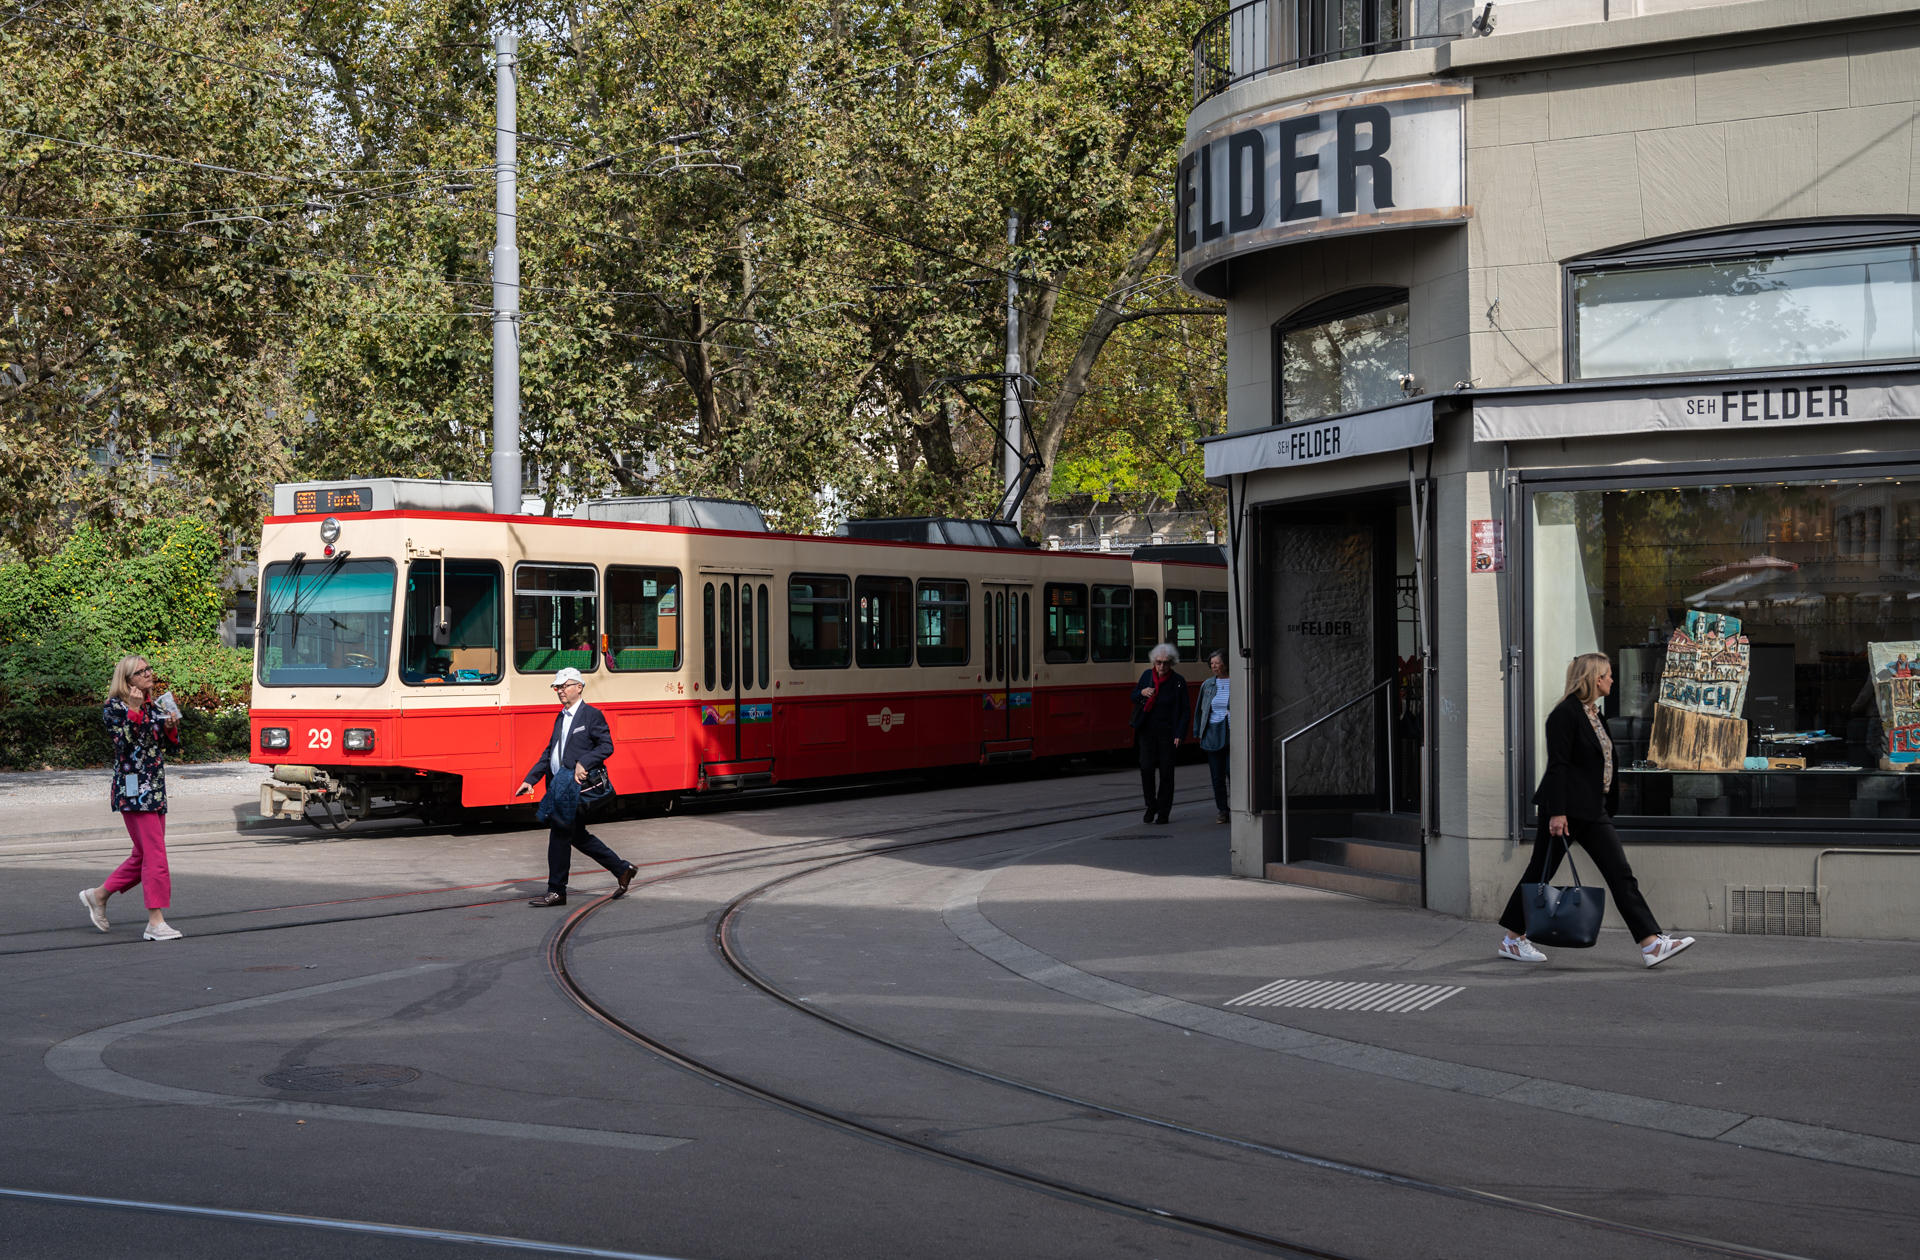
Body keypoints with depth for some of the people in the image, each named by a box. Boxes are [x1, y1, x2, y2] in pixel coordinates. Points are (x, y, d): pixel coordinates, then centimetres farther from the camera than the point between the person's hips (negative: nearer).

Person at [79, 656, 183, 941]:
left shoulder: (154, 706, 14)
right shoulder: (115, 708, -6)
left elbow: (172, 745, 18)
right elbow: (124, 745, -19)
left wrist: (171, 727, -2)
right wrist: (134, 712, -24)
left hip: (155, 788, 8)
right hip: (133, 788, -8)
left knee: (143, 854, 13)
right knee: (154, 854, -12)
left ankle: (98, 895, 30)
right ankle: (155, 923, -11)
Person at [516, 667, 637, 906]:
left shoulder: (592, 715, -5)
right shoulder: (560, 718, 19)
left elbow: (606, 746, -13)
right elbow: (549, 753, 22)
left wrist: (584, 763, -26)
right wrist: (530, 780, 15)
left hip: (576, 786, -9)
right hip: (560, 786, 9)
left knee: (560, 835, -7)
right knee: (578, 836, 13)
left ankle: (556, 892, 1)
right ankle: (622, 869, 23)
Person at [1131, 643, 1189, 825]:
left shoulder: (1178, 681, -4)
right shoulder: (1147, 675, 4)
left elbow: (1184, 710, -2)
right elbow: (1133, 697, 15)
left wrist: (1179, 734, -11)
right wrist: (1142, 693, -9)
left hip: (1167, 732, -2)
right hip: (1147, 730, 2)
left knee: (1166, 771, -1)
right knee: (1146, 768, -7)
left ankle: (1163, 812, 9)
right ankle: (1151, 807, 12)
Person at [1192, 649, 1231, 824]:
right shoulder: (1207, 685, 9)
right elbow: (1200, 710, 15)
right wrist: (1198, 733, 11)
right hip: (1212, 735, 3)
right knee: (1217, 775, 4)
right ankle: (1222, 811, 13)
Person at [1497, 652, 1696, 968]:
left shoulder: (1594, 714, 15)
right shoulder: (1565, 713, -13)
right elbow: (1557, 764, -18)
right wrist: (1556, 812, -23)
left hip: (1592, 810, 9)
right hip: (1565, 809, -9)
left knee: (1621, 875, 0)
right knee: (1541, 872, 2)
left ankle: (1651, 944, -5)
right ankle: (1512, 941, 15)